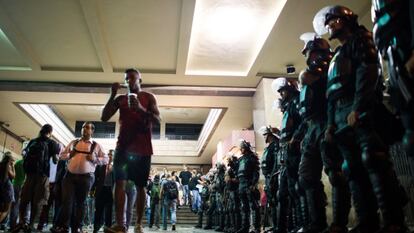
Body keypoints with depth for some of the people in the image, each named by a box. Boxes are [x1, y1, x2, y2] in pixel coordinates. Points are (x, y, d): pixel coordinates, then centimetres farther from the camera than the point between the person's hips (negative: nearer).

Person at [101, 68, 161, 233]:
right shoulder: (120, 99, 16)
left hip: (142, 147, -2)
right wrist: (112, 95, -4)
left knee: (140, 186, 1)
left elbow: (158, 120, -3)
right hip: (123, 146, 2)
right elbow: (104, 118, 7)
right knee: (119, 181, -14)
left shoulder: (148, 97, 8)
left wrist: (141, 109, -20)